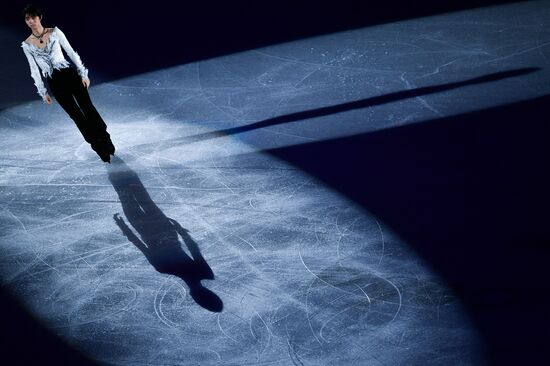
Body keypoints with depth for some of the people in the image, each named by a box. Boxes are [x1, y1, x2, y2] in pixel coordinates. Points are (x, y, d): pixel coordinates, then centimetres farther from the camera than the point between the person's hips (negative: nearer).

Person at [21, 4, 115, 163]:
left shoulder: (55, 32, -2)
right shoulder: (27, 45, 1)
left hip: (70, 75, -1)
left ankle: (105, 142, 19)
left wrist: (83, 73, -2)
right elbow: (34, 69, 6)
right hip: (54, 83, 1)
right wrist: (43, 92, 7)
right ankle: (100, 148, 15)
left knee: (88, 108, 1)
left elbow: (71, 53, 1)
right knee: (76, 114, 4)